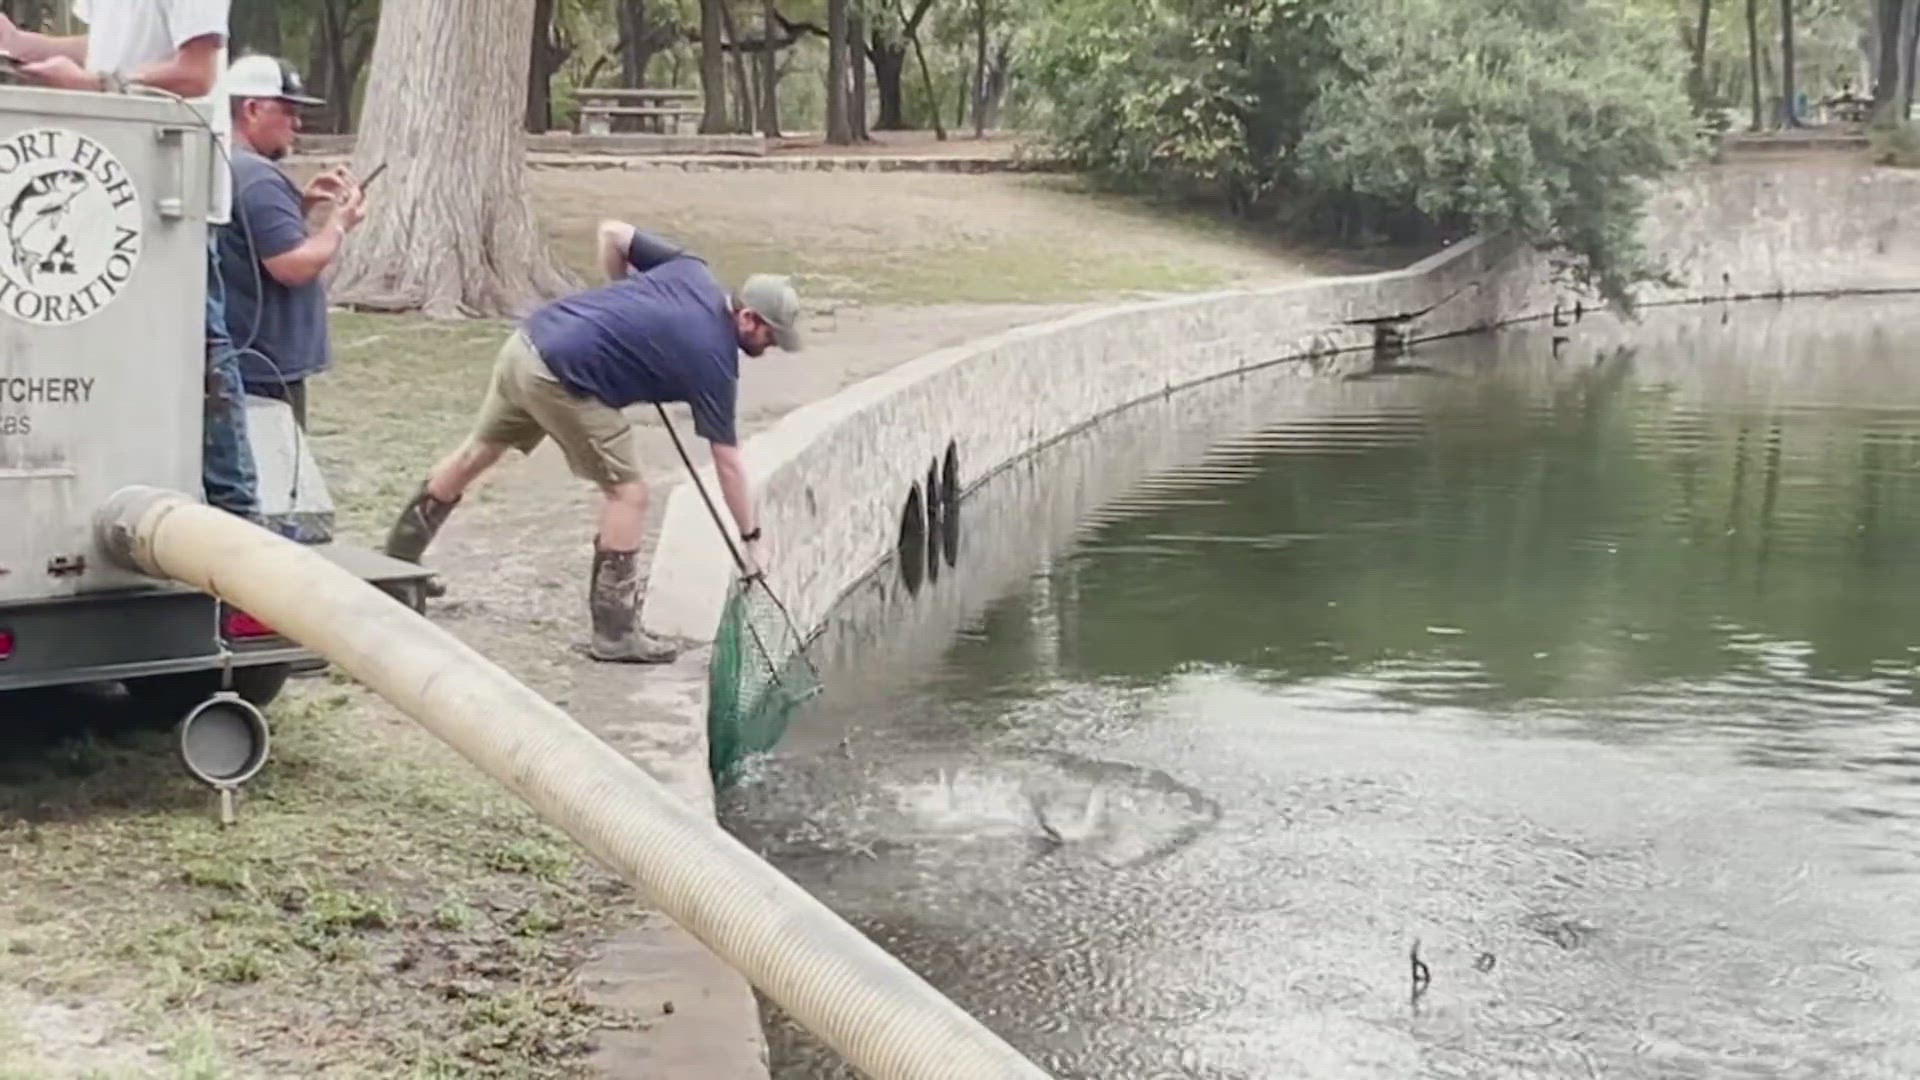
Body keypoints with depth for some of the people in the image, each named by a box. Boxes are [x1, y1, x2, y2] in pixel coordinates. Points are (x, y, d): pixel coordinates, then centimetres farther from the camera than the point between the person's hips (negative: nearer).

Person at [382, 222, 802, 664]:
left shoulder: (691, 271, 8)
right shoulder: (714, 361, -8)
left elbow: (611, 232, 14)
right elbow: (728, 463, -3)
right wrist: (751, 538, 4)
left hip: (525, 342, 8)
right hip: (563, 378, -8)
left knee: (479, 450, 25)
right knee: (627, 492, 1)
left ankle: (398, 556, 43)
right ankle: (615, 633, 5)